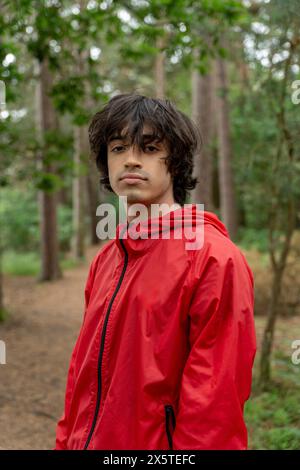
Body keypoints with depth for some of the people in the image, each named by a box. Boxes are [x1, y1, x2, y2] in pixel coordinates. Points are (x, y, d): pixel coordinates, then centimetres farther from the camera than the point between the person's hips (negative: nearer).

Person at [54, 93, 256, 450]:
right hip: (91, 440, 6)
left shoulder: (216, 259, -17)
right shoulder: (105, 260, 6)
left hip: (158, 443, -6)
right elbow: (83, 372, 10)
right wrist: (67, 441, 6)